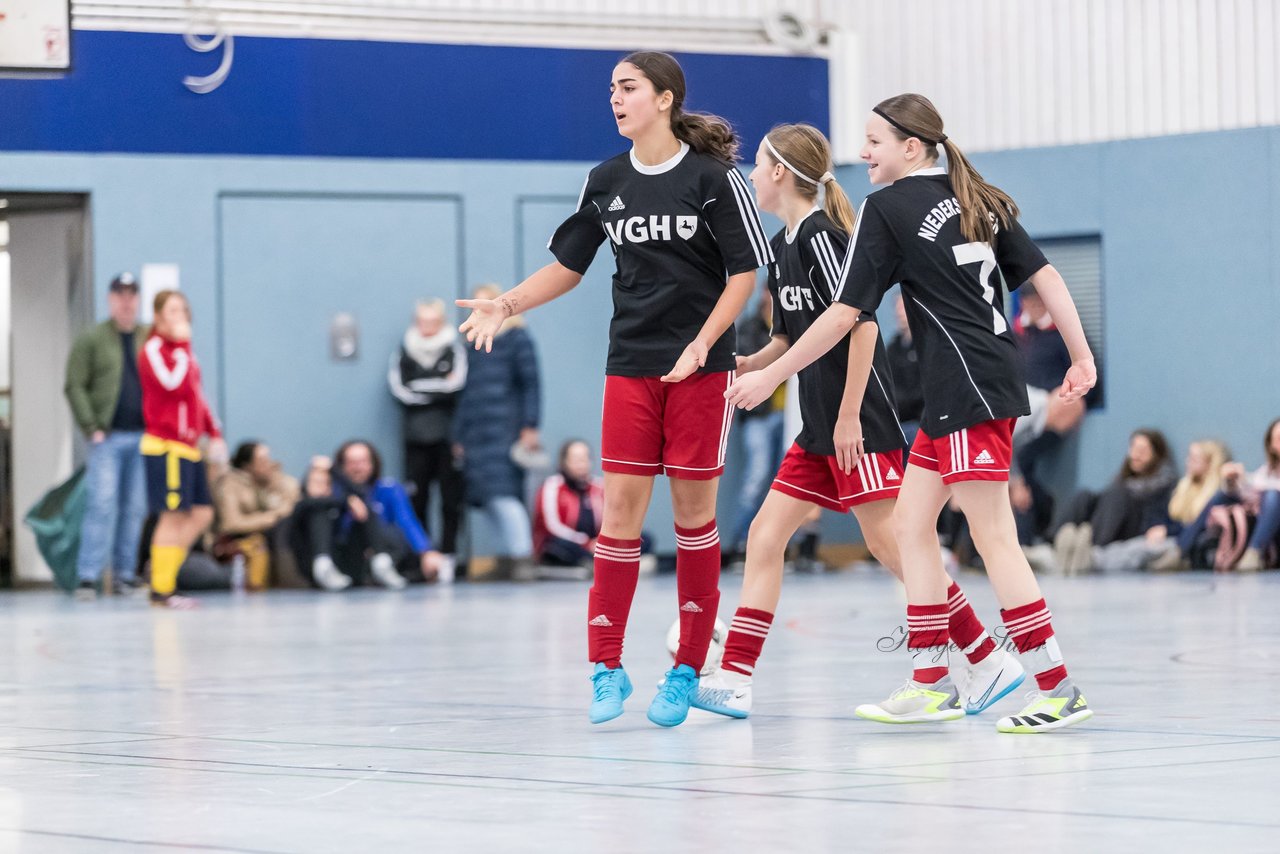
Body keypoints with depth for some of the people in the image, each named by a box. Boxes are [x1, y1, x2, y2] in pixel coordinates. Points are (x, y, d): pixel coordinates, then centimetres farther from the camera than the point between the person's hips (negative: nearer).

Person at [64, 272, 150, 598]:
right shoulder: (91, 340, 3)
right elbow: (75, 386, 0)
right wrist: (91, 428, -9)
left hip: (143, 437, 3)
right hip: (107, 437, -3)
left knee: (135, 508, 5)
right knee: (102, 504, -10)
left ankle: (125, 574, 11)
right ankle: (88, 576, -10)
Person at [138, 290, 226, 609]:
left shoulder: (182, 351, 18)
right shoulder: (154, 350, -9)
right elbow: (175, 384, -25)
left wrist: (214, 433, 17)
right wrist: (183, 345, -19)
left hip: (189, 446, 9)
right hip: (166, 446, -9)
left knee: (202, 514, 7)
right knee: (173, 516, -8)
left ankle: (163, 569, 14)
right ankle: (161, 590, -2)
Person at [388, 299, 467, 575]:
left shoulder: (454, 350, 6)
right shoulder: (404, 353, 9)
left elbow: (457, 382, -10)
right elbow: (398, 387, -4)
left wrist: (419, 389, -5)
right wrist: (439, 388, -5)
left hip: (448, 435, -1)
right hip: (416, 435, 1)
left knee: (451, 495, -3)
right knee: (417, 495, -2)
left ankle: (448, 550, 1)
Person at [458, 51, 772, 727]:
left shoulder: (713, 177, -6)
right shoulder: (605, 182, 7)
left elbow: (745, 270, -5)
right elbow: (567, 265, 15)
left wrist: (702, 344, -15)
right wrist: (505, 305, 1)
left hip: (700, 367, -3)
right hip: (630, 367, 3)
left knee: (693, 510, 1)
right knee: (620, 505, -3)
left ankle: (688, 670, 10)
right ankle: (606, 668, 1)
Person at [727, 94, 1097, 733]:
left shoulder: (887, 207, -6)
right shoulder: (978, 201, 14)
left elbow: (845, 313, -8)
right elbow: (1044, 275, 11)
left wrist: (770, 375, -2)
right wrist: (1082, 356, 15)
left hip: (970, 388, -9)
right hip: (955, 394, 9)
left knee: (992, 538, -7)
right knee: (911, 524, 11)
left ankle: (1058, 690, -7)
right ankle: (931, 685, 12)